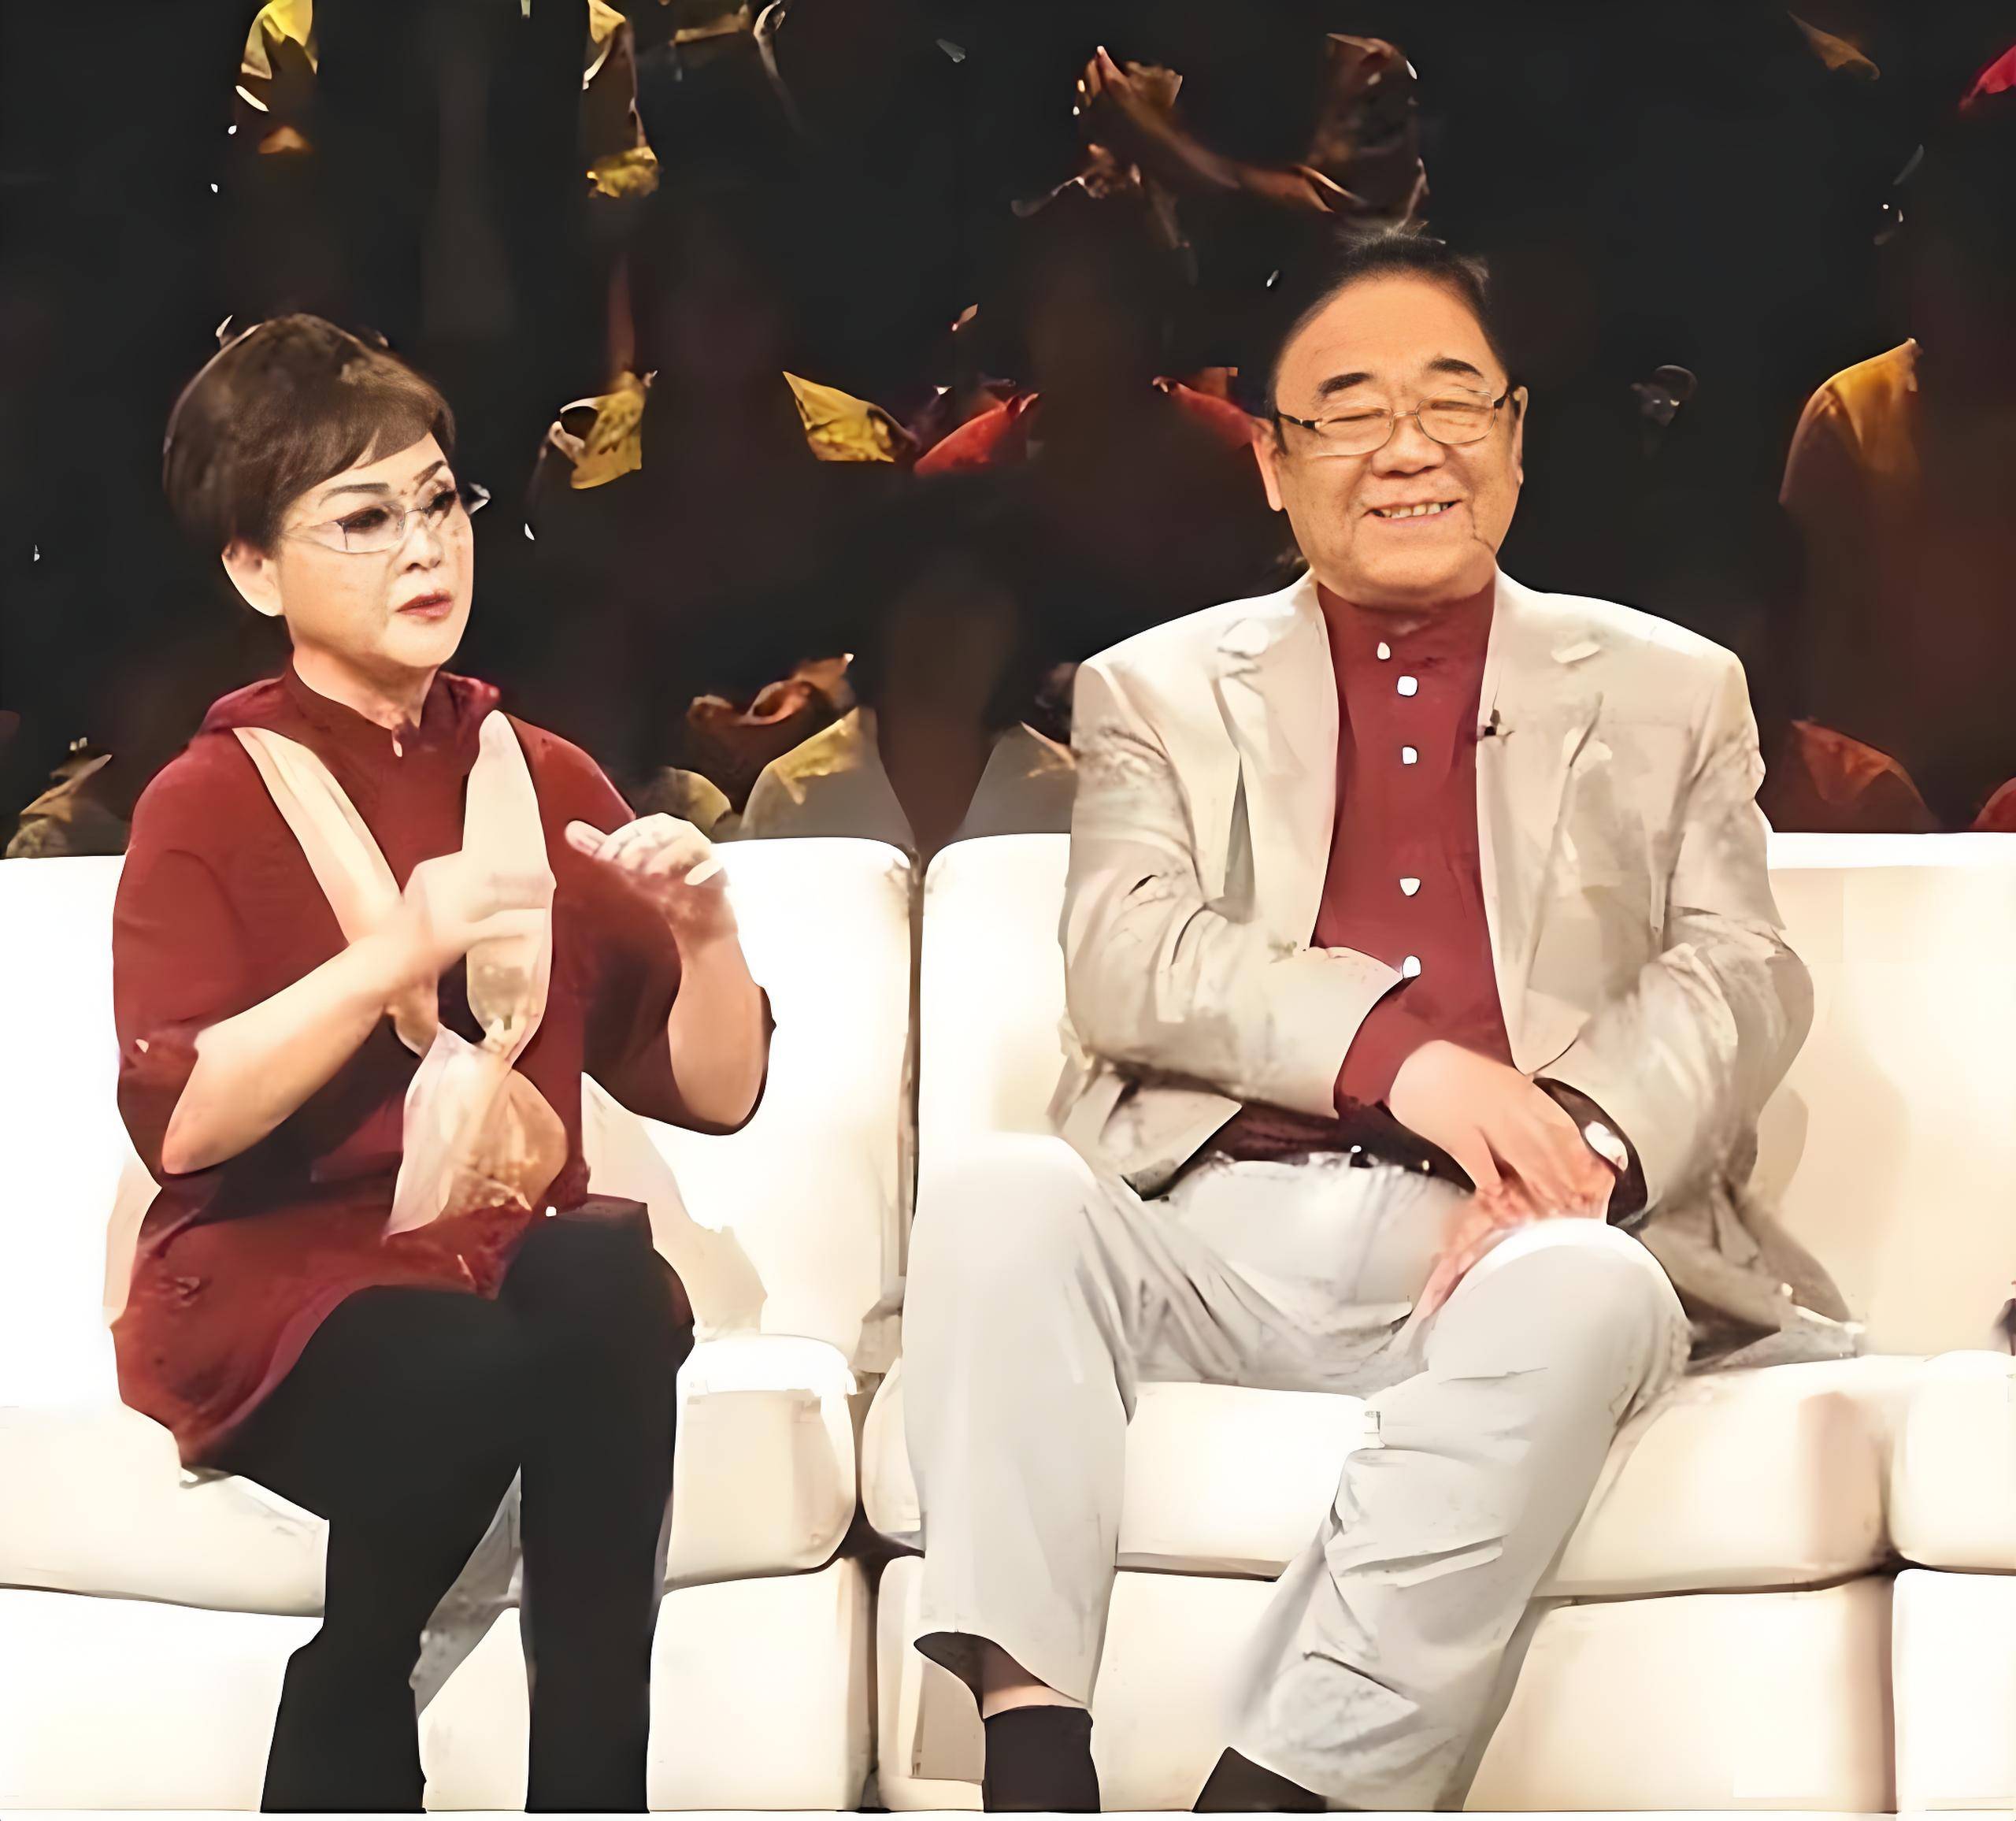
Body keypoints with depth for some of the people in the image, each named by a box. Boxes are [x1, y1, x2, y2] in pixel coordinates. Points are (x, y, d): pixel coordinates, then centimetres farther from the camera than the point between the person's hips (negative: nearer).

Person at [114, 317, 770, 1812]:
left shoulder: (545, 780, 16)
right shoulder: (209, 804, 3)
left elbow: (714, 1093, 14)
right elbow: (182, 1123, -14)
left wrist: (706, 931, -5)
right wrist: (401, 952, -20)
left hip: (511, 1255, 3)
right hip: (277, 1283, -3)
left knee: (609, 1275, -34)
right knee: (471, 1368, -37)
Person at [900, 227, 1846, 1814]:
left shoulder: (1671, 692, 20)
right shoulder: (1157, 689, 19)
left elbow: (1740, 976, 6)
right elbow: (1124, 959, 1)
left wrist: (1586, 1138, -17)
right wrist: (1396, 1051, -17)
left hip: (1499, 1243, -1)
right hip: (1219, 1231, 1)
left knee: (1587, 1286, -35)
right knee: (998, 1192, -29)